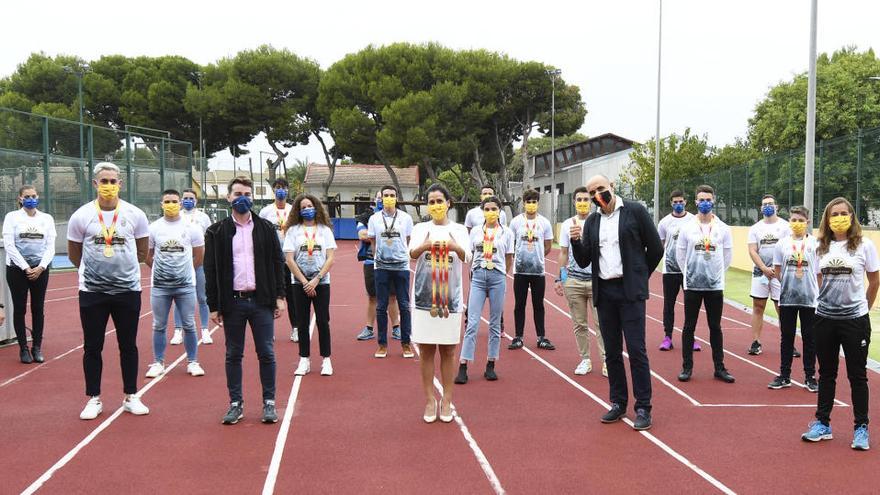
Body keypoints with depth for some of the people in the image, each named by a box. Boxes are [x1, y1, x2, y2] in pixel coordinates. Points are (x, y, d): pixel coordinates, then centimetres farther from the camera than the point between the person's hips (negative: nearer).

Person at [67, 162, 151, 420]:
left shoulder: (135, 215, -2)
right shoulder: (81, 216, -4)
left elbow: (142, 252, 10)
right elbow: (74, 254, 8)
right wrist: (95, 269, 13)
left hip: (128, 289, 0)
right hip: (92, 291, 0)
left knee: (128, 345, 9)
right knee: (92, 347, 7)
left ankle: (131, 397, 20)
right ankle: (94, 399, 19)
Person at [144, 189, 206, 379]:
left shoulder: (191, 227, -2)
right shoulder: (153, 228, 0)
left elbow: (199, 255, 6)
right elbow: (147, 256, 10)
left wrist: (184, 270, 10)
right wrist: (161, 270, 9)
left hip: (186, 285, -1)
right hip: (160, 286, 1)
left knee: (189, 325, 4)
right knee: (159, 326, 8)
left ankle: (192, 362, 15)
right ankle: (158, 363, 19)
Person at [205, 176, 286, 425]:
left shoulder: (266, 228, 5)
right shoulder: (217, 232, 2)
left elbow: (277, 263, 6)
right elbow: (210, 271, 2)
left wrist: (279, 296, 0)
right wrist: (213, 306, -1)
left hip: (261, 300, 0)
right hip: (232, 302, 0)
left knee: (266, 354, 3)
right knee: (233, 355, 8)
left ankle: (269, 402, 14)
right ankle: (236, 403, 18)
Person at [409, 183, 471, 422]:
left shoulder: (459, 230, 5)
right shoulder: (420, 228, 6)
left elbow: (466, 257, -10)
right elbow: (412, 253, -12)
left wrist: (456, 247, -33)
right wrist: (426, 246, -35)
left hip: (450, 297, 0)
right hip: (424, 296, 0)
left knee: (448, 350, 6)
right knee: (426, 350, 4)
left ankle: (447, 400, 16)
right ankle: (430, 400, 14)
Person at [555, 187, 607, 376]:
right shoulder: (567, 224, 7)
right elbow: (563, 254, 10)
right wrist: (560, 279, 5)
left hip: (597, 281, -2)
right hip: (573, 281, 2)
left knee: (601, 323, -4)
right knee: (580, 324, 7)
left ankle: (607, 361, 1)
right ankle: (585, 360, 17)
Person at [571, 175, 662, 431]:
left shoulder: (635, 211, -3)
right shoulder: (591, 222, 10)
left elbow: (656, 248, 1)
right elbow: (584, 262, 8)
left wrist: (640, 276, 7)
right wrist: (576, 241, -9)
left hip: (630, 291, -5)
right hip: (604, 292, 5)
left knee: (636, 350, -5)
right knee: (612, 351, 9)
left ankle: (643, 408, 2)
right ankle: (618, 403, 19)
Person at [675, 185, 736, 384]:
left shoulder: (722, 228, 1)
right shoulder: (687, 227, -1)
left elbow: (728, 255, 9)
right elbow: (680, 254, 6)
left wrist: (716, 272, 9)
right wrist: (690, 272, 7)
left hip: (715, 285, 1)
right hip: (692, 285, 0)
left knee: (715, 327, 8)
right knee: (689, 326, 4)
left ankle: (719, 367, 15)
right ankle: (687, 367, 11)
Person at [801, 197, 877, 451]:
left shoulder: (864, 245, -5)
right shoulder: (823, 248, 5)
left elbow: (874, 282, 3)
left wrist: (862, 307, 9)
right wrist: (827, 300, 10)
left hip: (855, 320, -3)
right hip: (824, 318, 4)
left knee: (857, 375, 4)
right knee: (826, 373, 12)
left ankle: (861, 428, 15)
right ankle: (822, 424, 21)